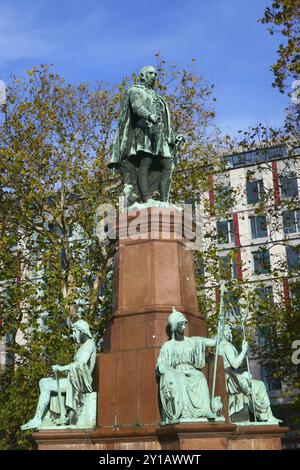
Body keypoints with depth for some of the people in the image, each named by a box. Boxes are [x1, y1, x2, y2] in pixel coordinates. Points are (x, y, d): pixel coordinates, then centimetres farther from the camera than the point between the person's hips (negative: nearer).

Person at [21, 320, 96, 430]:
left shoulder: (89, 343, -9)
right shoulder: (83, 345, 22)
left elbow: (81, 363, -24)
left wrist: (62, 368, -19)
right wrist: (63, 368, 7)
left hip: (80, 382, -10)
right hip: (74, 380, 10)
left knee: (47, 386, -16)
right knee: (43, 382, 3)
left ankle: (37, 420, -8)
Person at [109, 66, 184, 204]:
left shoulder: (156, 97, 34)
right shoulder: (135, 90, 12)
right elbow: (136, 106, -10)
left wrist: (174, 136, 18)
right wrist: (150, 115, -31)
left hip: (159, 134, 7)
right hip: (144, 130, -7)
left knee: (168, 165, -10)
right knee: (145, 163, -22)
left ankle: (165, 202, -18)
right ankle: (146, 200, -34)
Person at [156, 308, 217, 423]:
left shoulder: (192, 341, 14)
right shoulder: (168, 346, 6)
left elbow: (212, 342, 8)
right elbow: (161, 365, 0)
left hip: (191, 373, 2)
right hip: (176, 374, -2)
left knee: (200, 379, -30)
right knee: (180, 382, -35)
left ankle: (206, 410, -37)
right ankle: (183, 413, -39)